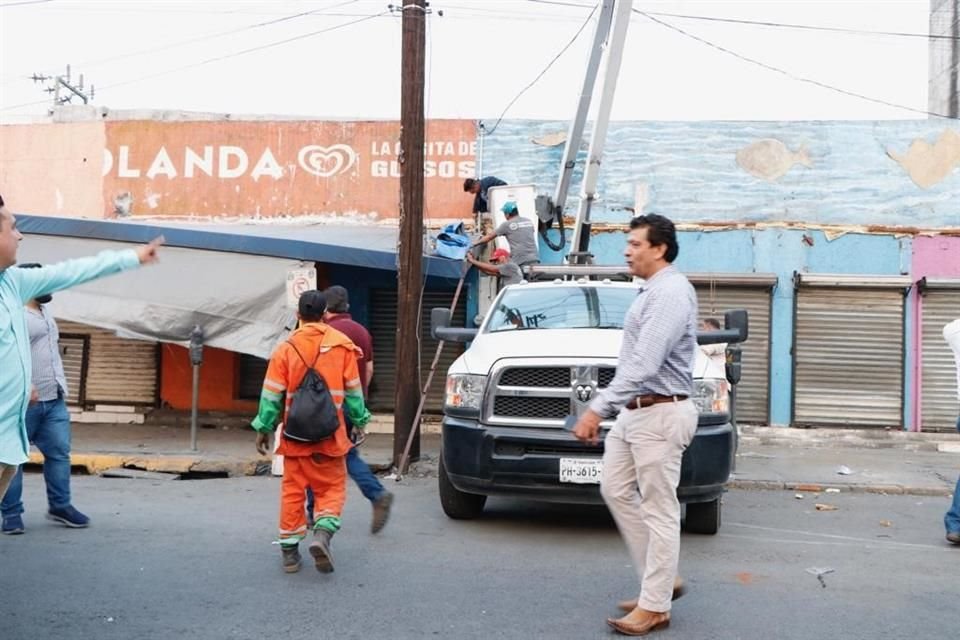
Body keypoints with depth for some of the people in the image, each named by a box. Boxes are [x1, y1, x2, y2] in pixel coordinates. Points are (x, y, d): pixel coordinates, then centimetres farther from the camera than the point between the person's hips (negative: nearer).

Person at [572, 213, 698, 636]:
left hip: (660, 415, -10)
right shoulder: (652, 292, 15)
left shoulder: (671, 292, -17)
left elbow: (644, 364, -26)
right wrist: (609, 409, 20)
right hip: (634, 412, 10)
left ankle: (655, 606, 7)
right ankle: (661, 580, 21)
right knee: (617, 491, 13)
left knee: (659, 510, -2)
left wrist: (597, 409, -28)